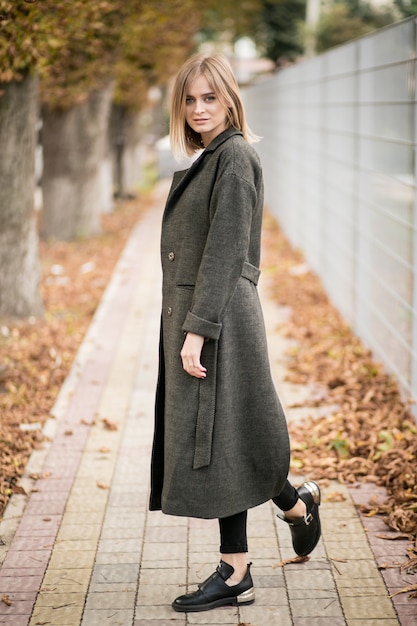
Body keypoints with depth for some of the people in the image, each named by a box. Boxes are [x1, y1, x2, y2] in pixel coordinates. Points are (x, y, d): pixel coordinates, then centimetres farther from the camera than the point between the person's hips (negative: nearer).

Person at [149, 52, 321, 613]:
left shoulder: (235, 156, -12)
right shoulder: (206, 160, 17)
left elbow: (225, 251, -19)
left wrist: (196, 330, -22)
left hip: (218, 320, -9)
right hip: (193, 318, 9)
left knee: (215, 442, -2)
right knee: (211, 445, 14)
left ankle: (236, 576, 11)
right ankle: (296, 504, 32)